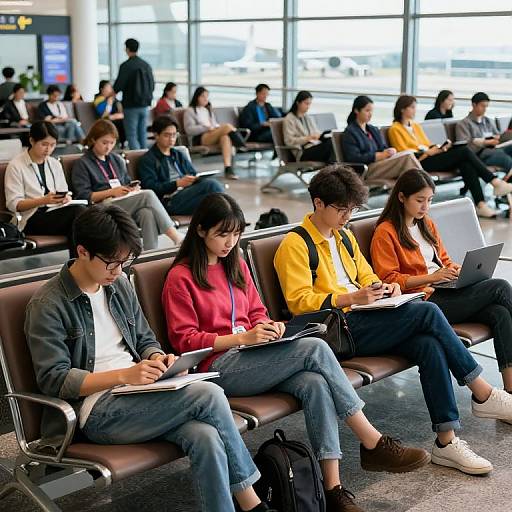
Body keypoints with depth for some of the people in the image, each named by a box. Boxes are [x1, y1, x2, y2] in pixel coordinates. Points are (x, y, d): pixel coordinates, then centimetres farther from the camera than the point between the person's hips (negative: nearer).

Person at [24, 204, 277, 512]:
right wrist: (124, 375, -22)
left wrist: (160, 360, -3)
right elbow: (54, 380, -12)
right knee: (209, 395, -23)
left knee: (207, 438, -27)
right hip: (95, 412, -6)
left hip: (138, 396, 6)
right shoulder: (47, 305, -6)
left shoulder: (120, 284, 13)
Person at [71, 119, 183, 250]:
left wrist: (133, 188, 4)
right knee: (148, 195, -28)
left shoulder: (117, 160, 25)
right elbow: (83, 196, -4)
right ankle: (178, 240, -32)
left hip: (126, 203, 6)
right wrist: (111, 192, -14)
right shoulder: (82, 164, 6)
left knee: (147, 213, -33)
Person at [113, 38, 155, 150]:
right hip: (145, 104, 6)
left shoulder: (126, 66, -13)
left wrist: (112, 92, 9)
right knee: (143, 134, 12)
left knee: (132, 135, -3)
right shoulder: (146, 65, 6)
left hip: (131, 106, -6)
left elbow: (118, 85, -12)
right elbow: (152, 85, 10)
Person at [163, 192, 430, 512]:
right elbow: (185, 340, -7)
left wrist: (266, 328, -1)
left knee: (315, 383, -27)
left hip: (250, 356, 6)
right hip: (218, 366, -6)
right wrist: (242, 337, -18)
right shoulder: (180, 278, -3)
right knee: (315, 348, -24)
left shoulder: (237, 266, 18)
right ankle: (374, 444, -17)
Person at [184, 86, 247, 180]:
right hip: (200, 139, -5)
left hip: (213, 136, 5)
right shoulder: (190, 111, 10)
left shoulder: (209, 110, 31)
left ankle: (228, 168, -50)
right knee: (227, 126, -30)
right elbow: (189, 130, -2)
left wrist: (217, 128, 1)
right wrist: (207, 128, -13)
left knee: (225, 137, -36)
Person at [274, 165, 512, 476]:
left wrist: (383, 287, 5)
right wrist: (351, 298, -22)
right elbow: (299, 302, -12)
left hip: (364, 320, 8)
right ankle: (485, 395, -10)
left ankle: (447, 442, -23)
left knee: (429, 345, -23)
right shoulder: (295, 245, -4)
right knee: (427, 312, -22)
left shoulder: (345, 236, 22)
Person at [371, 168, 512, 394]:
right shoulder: (385, 233, -4)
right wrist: (432, 277, -18)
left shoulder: (427, 225, 21)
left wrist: (456, 270, 3)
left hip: (445, 293, 7)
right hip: (424, 300, -7)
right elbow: (389, 280, -9)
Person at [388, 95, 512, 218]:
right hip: (420, 163, -7)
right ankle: (496, 183, -19)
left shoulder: (416, 126, 26)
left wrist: (440, 148, 3)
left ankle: (481, 205, -31)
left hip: (429, 157, 7)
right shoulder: (395, 129, 3)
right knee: (464, 151, -20)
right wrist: (427, 152, -13)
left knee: (465, 163, -22)